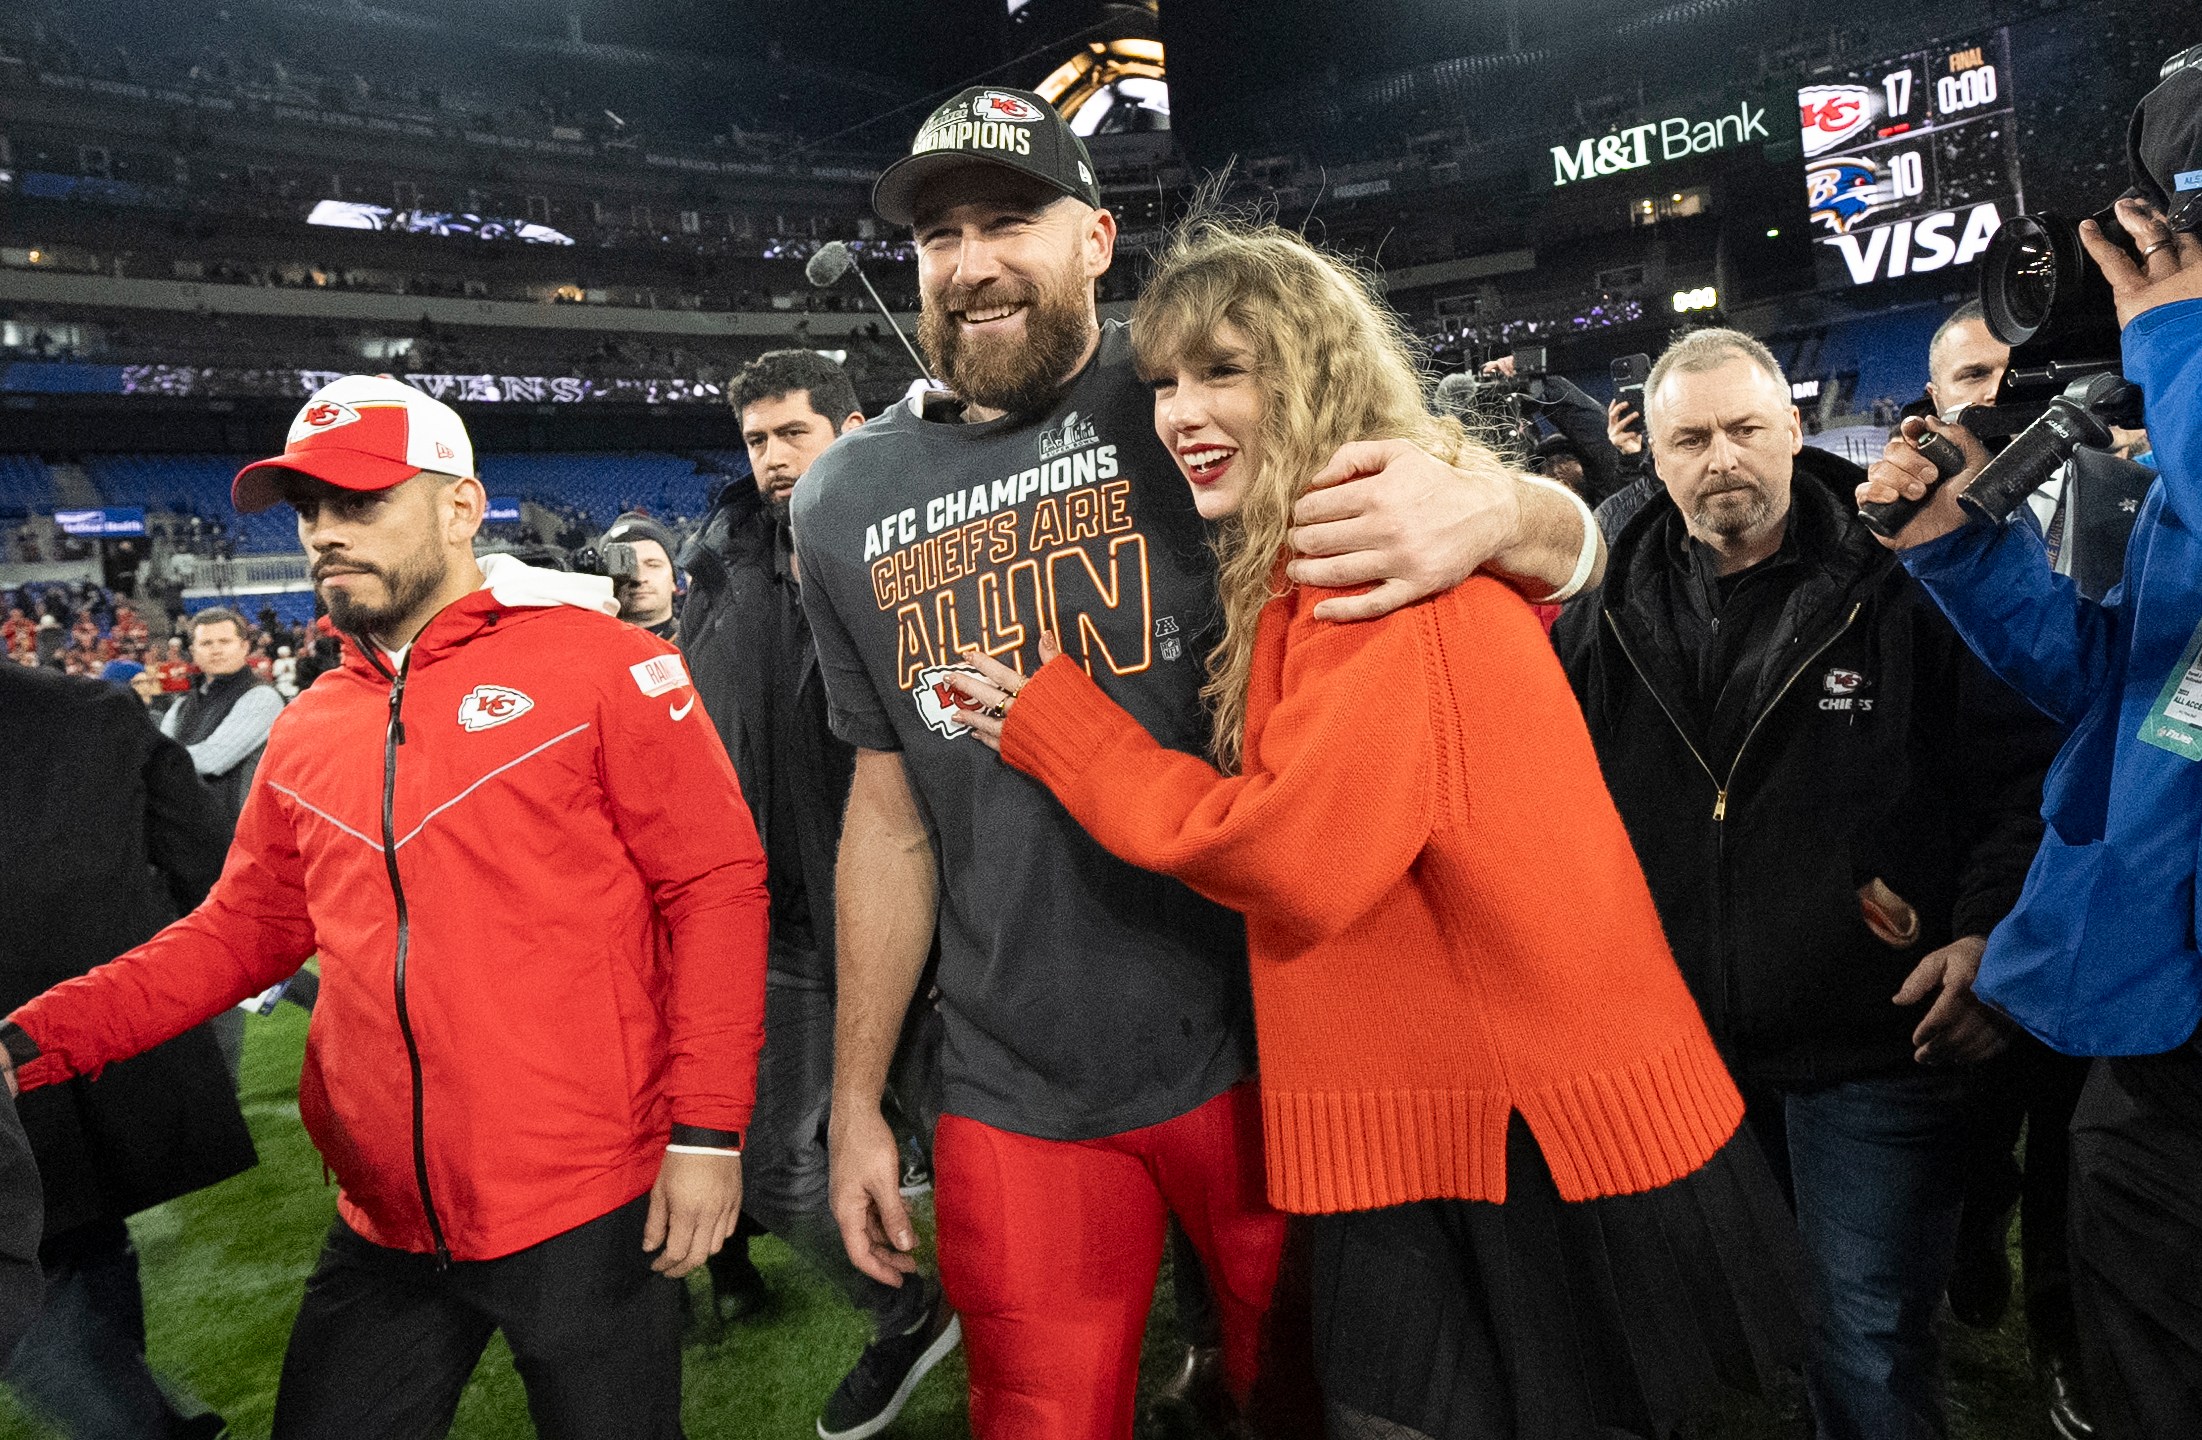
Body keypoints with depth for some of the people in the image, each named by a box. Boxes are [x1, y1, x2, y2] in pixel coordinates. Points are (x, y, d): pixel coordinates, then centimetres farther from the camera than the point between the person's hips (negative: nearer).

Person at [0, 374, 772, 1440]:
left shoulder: (601, 662, -8)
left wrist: (707, 1130, -13)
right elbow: (243, 929, 17)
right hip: (385, 1226, 5)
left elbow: (716, 882, -10)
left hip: (587, 1211, -5)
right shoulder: (306, 731, 9)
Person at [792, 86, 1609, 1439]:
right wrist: (856, 1101, 11)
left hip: (1261, 1045, -2)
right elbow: (892, 808, 10)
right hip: (1017, 1095, 3)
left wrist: (1489, 506, -30)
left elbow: (1572, 539, -5)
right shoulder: (850, 503, 4)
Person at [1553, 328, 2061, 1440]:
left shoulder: (1906, 587, -6)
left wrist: (1987, 933, -17)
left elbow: (2025, 772, -4)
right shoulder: (1609, 618, 3)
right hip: (1681, 1049, 4)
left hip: (1872, 1049, -3)